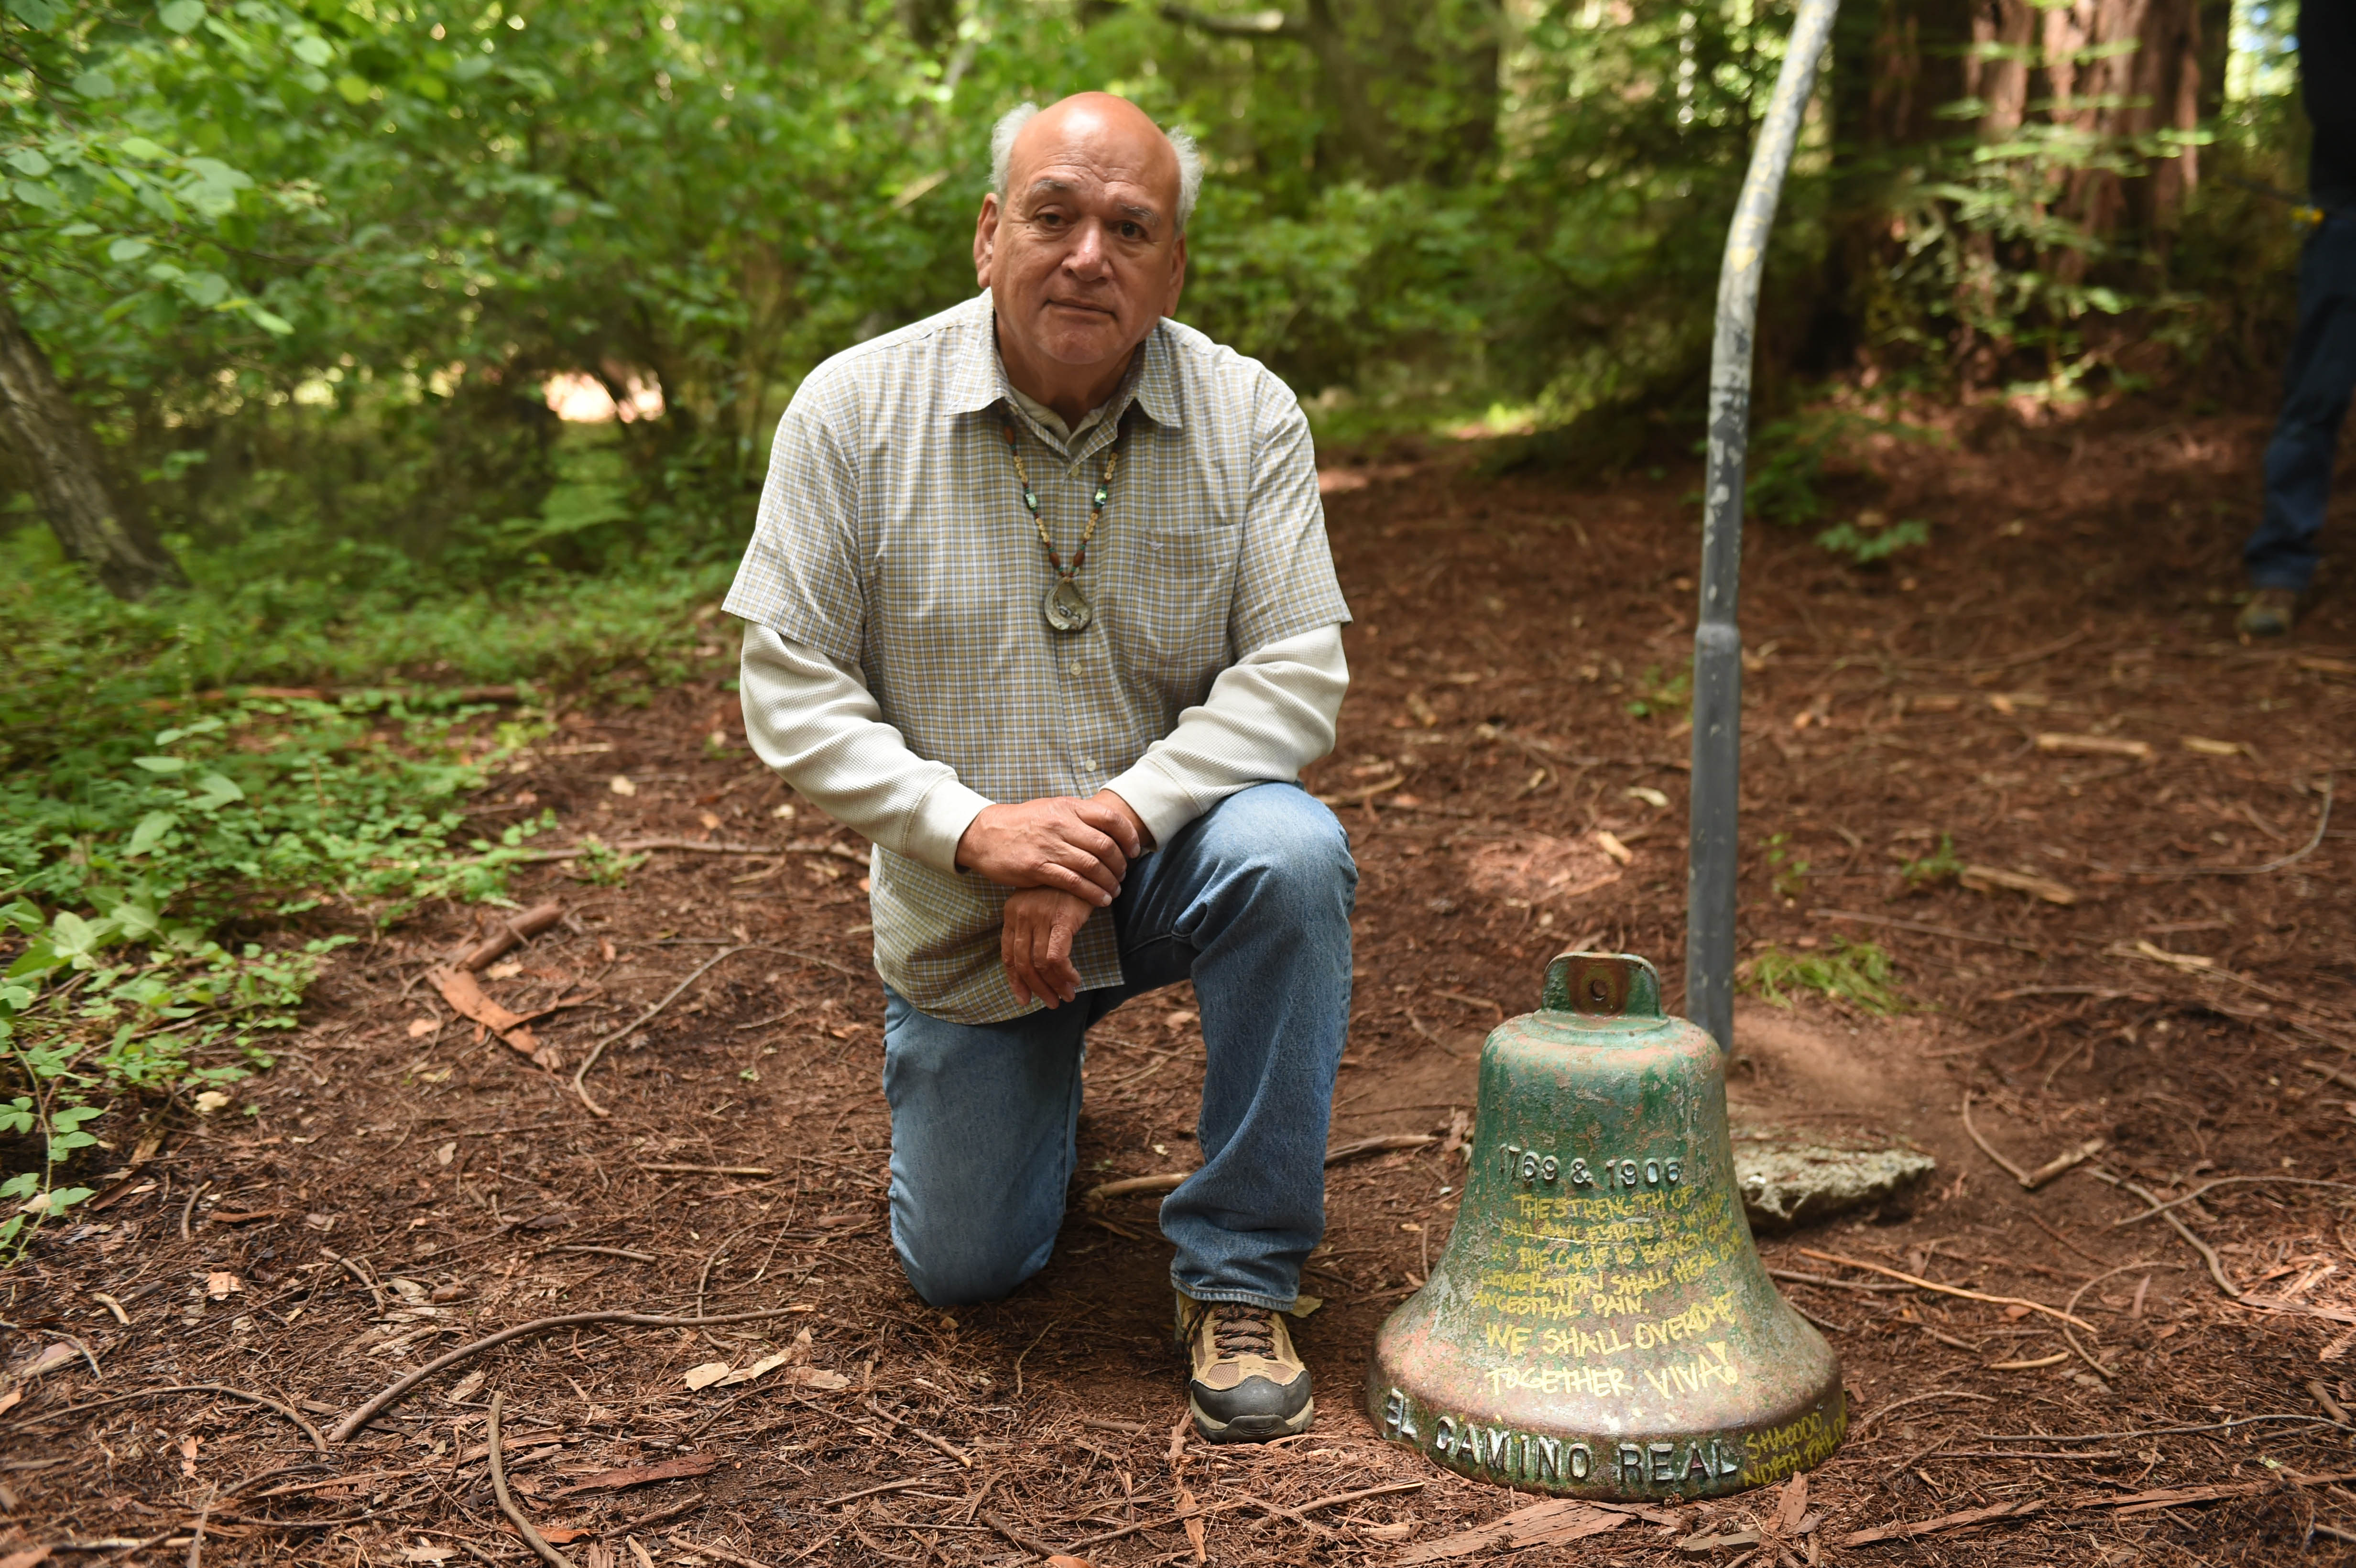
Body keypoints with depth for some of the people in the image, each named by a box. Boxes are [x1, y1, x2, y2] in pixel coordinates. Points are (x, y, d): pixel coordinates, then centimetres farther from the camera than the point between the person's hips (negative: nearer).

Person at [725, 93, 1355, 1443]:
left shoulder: (1248, 413, -11)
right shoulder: (855, 409, -13)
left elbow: (1297, 670, -16)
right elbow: (791, 688, -13)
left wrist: (1113, 822, -28)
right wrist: (975, 828, -26)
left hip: (1167, 854, 0)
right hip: (959, 899, 1)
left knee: (1290, 853, -34)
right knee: (966, 1269, 5)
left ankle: (1239, 1277, -16)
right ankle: (1042, 1060, 41)